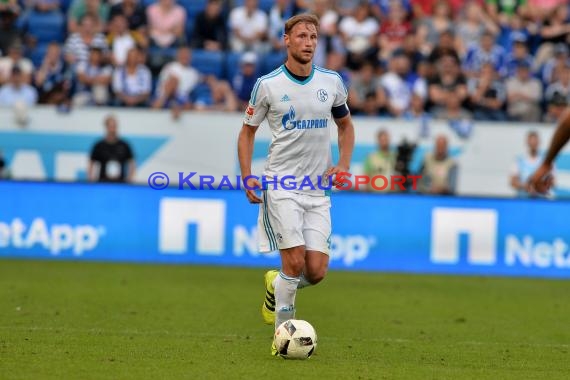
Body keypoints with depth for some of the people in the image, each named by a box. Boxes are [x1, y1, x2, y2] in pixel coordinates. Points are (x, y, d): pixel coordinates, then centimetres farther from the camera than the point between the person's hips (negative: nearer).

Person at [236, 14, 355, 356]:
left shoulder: (332, 82, 5)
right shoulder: (268, 85, -3)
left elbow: (346, 125, 20)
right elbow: (248, 131, 7)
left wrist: (344, 164, 4)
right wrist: (248, 177, -5)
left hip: (319, 190, 3)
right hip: (281, 187, -3)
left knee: (316, 271, -4)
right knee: (295, 262, -15)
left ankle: (275, 286, 29)